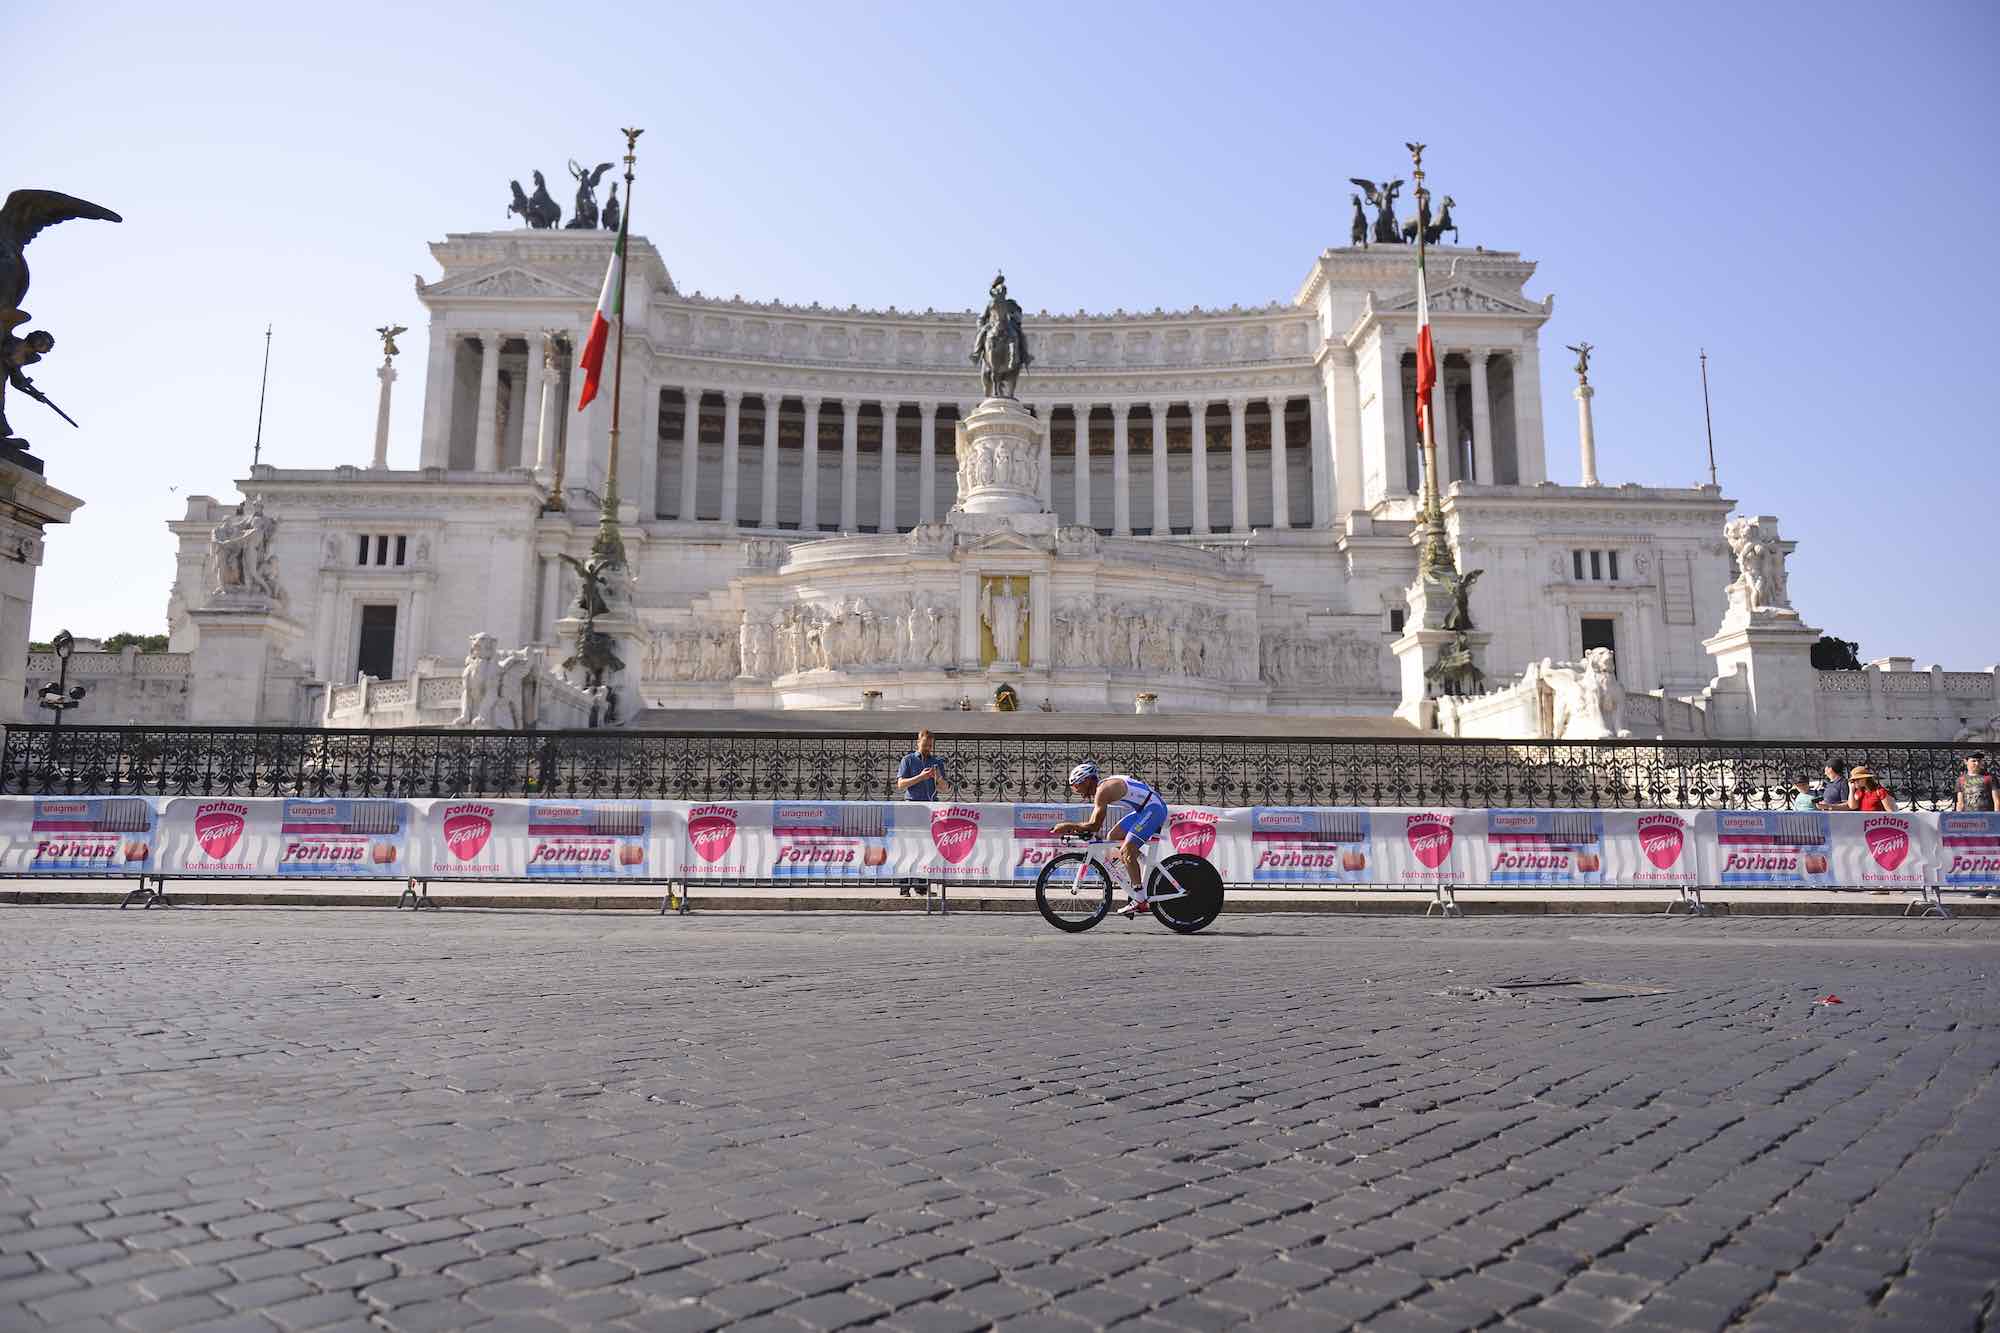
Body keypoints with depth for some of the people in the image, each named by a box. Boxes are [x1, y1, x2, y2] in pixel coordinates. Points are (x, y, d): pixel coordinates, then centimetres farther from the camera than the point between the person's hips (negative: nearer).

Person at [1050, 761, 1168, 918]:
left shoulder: (1103, 790, -16)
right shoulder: (1103, 786, 14)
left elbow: (1094, 825, -20)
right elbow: (1097, 823, 18)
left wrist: (1067, 826, -13)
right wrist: (1077, 829, 6)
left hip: (1153, 809, -11)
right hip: (1144, 809, 11)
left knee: (1126, 852, -14)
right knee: (1113, 837, 14)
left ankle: (1140, 901, -12)